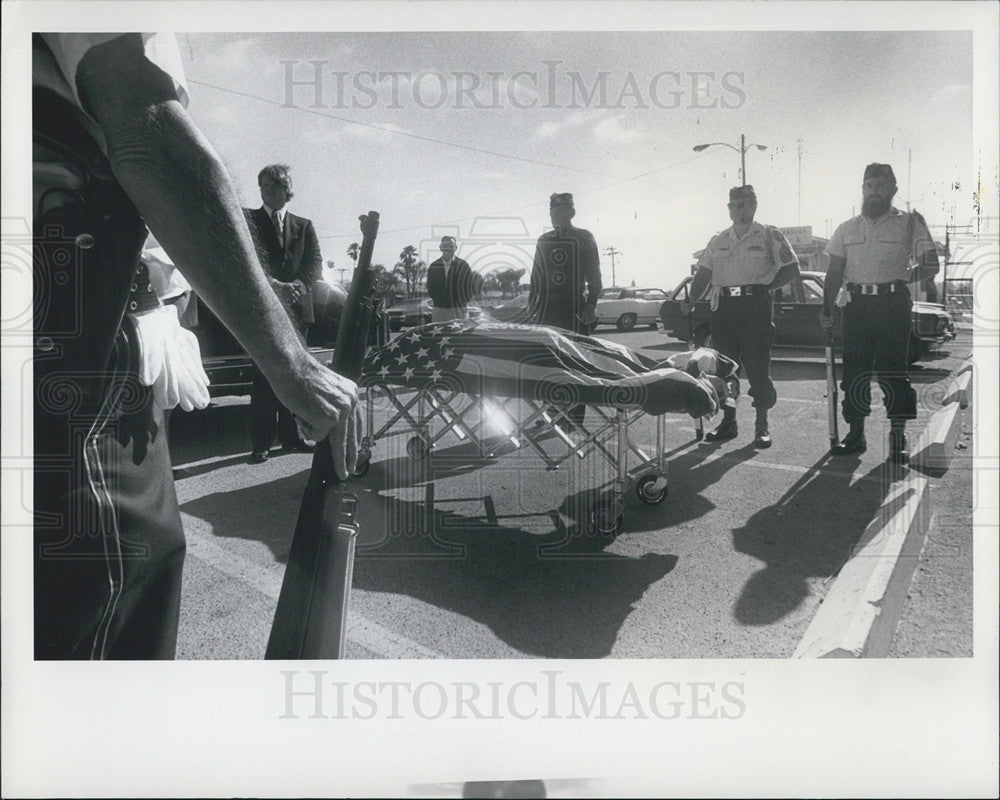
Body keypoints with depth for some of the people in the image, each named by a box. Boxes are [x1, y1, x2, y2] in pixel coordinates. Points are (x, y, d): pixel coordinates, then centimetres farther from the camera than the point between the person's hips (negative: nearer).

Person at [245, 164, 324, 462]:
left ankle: (291, 435, 17)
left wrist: (298, 286, -17)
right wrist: (274, 286, -23)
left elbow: (315, 262, 3)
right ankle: (261, 443, -2)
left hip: (297, 308, 3)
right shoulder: (246, 220, 7)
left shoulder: (304, 226, 17)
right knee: (264, 377, -6)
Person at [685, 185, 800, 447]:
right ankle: (728, 422, 16)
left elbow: (791, 269, 2)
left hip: (756, 307, -4)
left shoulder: (769, 236, 5)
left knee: (758, 367, -3)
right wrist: (690, 302, -2)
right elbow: (703, 275, 12)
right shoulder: (718, 240, 17)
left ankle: (762, 426, 6)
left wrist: (764, 287, -7)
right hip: (723, 307, 4)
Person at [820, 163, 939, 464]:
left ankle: (898, 437, 2)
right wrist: (827, 307, 6)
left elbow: (930, 266, 3)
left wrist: (904, 279, -11)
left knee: (893, 370, -6)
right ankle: (856, 434, 11)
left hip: (893, 304, -3)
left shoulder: (909, 223, 6)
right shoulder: (847, 228, 15)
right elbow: (835, 273, 16)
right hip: (856, 304, 3)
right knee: (854, 370, 3)